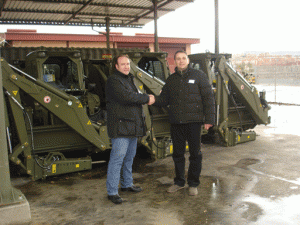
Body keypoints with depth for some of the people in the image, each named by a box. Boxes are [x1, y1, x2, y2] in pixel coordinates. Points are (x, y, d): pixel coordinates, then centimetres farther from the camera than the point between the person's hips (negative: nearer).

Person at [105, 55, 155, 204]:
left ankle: (127, 184, 32)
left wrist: (146, 99, 0)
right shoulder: (114, 81, -11)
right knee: (117, 158, -8)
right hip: (120, 126, -9)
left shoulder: (129, 79, 21)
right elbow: (126, 97, -24)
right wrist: (146, 98, -14)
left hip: (132, 126, 9)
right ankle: (112, 192, 0)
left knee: (129, 157, 18)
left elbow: (136, 97, 21)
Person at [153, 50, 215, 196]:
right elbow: (164, 100, 15)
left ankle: (193, 184, 19)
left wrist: (209, 119, -8)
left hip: (193, 121, -4)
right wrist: (152, 100, -7)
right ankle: (179, 182, 27)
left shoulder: (199, 76, 1)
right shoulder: (171, 80, 13)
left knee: (195, 153, 4)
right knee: (178, 153, 11)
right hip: (176, 122, 4)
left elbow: (208, 99, -1)